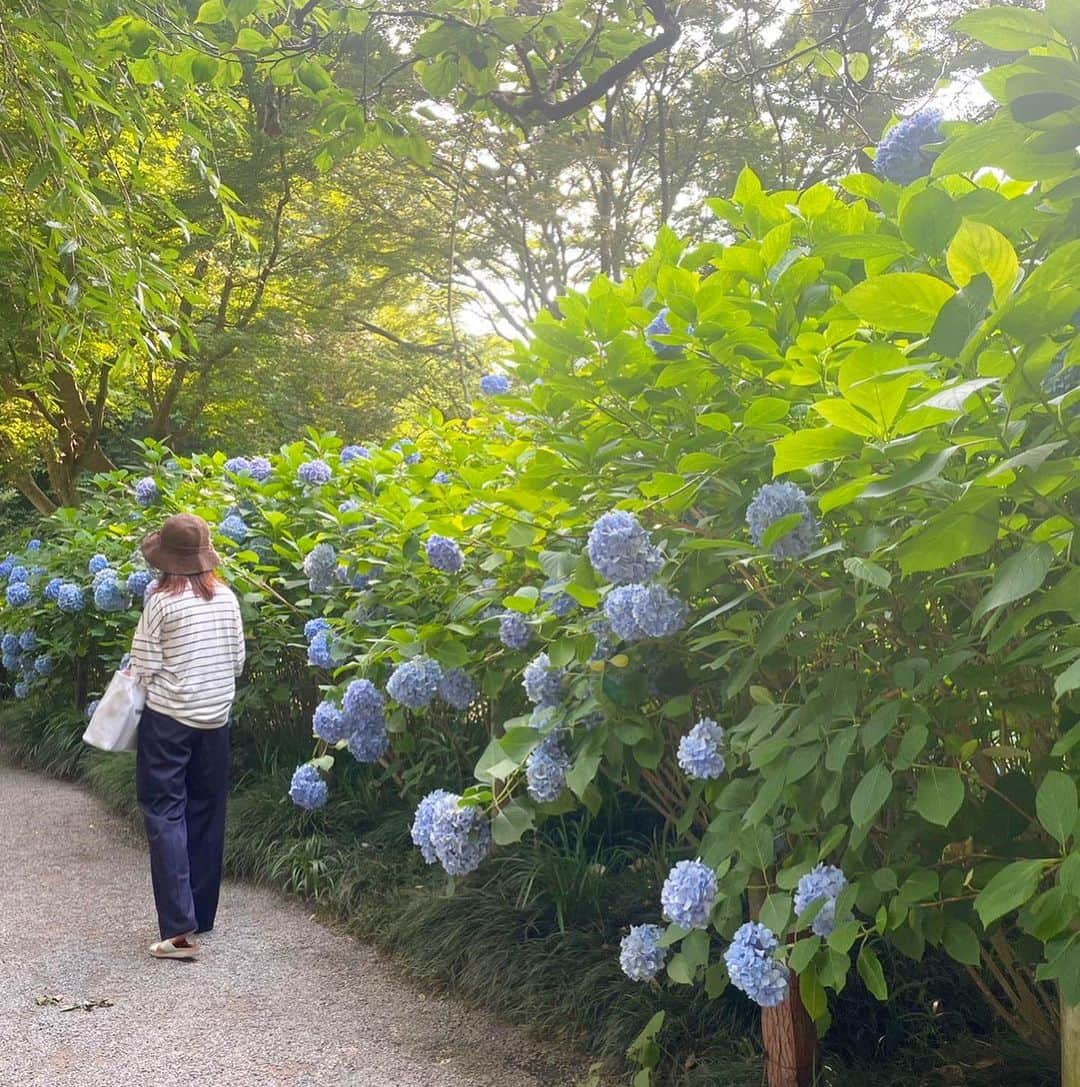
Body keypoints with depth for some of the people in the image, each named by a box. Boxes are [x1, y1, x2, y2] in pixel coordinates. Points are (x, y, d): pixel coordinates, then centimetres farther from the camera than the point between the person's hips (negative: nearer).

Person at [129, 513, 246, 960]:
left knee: (165, 814, -1)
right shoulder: (227, 597, 1)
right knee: (206, 814, 13)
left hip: (168, 721, -5)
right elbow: (237, 663, 7)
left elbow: (143, 670, -10)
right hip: (216, 720, 5)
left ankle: (179, 928, -8)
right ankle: (202, 914, 23)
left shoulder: (161, 600, -13)